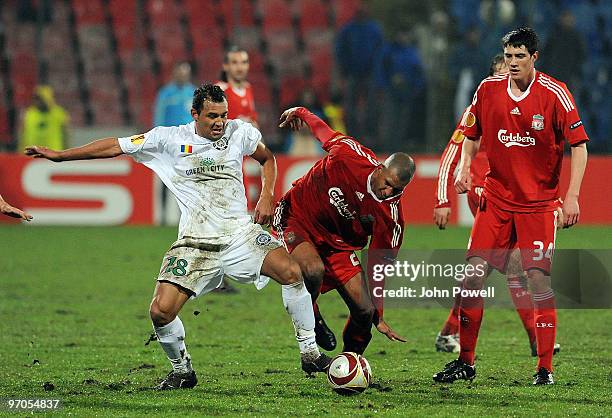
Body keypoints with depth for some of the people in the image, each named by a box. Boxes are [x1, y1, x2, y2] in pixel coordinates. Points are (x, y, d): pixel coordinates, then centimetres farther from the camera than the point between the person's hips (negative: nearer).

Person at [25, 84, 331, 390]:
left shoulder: (240, 132, 5)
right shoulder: (170, 139, 0)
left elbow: (267, 158, 24)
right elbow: (115, 147, 4)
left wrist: (266, 197, 7)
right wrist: (59, 155, 3)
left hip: (239, 231, 1)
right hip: (194, 243, 0)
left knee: (291, 272, -24)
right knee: (161, 311, -16)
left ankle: (310, 353, -7)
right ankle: (182, 371, 13)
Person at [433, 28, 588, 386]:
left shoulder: (554, 93, -10)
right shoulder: (488, 90, 2)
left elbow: (579, 144, -9)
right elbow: (472, 135, 17)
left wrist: (572, 196, -16)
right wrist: (465, 168, 0)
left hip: (539, 202, -3)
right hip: (496, 197, 3)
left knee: (539, 279, -8)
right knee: (474, 273, -4)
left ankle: (545, 368, -1)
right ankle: (465, 362, 6)